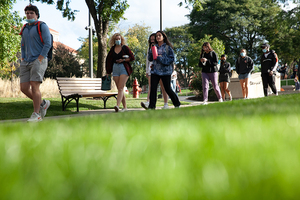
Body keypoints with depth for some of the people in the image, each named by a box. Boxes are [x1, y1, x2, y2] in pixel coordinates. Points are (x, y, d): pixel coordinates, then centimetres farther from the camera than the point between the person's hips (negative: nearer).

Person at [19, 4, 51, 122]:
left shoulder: (42, 26, -2)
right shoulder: (25, 28, 18)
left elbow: (48, 44, -9)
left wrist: (39, 60, -15)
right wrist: (23, 60, 13)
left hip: (38, 61, -7)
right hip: (26, 63, 7)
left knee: (34, 87, -14)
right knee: (24, 88, -1)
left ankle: (36, 114, -8)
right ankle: (43, 104, 18)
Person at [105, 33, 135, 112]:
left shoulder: (125, 48, 1)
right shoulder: (112, 49, 12)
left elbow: (132, 57, 0)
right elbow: (108, 60, 17)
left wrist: (123, 60, -12)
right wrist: (108, 72, 13)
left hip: (124, 68, -5)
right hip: (115, 68, 5)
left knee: (120, 88, -15)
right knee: (119, 89, 4)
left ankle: (117, 105, -27)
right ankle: (125, 107, 10)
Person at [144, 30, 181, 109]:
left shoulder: (168, 47, 0)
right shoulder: (154, 47, 13)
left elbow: (172, 59, -6)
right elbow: (150, 58, 11)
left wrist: (161, 58, -15)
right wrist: (151, 50, -5)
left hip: (165, 71, -4)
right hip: (155, 70, 4)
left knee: (167, 89, 1)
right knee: (153, 88, -8)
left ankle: (177, 104, 20)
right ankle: (151, 106, -6)